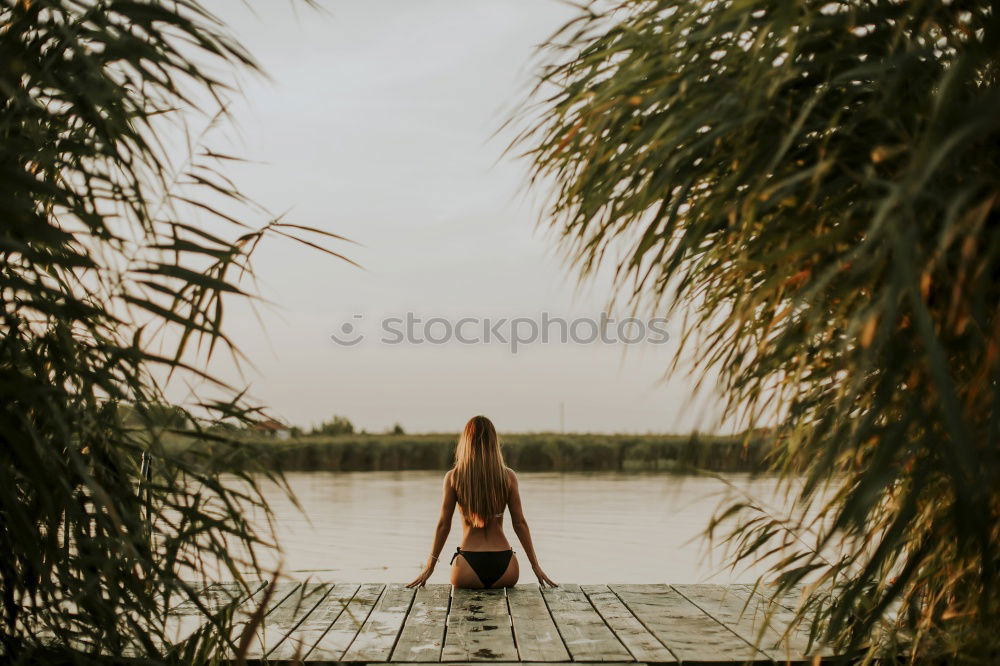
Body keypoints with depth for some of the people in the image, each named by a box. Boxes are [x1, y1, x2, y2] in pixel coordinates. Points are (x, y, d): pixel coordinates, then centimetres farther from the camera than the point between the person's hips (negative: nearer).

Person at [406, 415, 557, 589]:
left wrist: (429, 566, 9)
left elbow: (443, 524, 0)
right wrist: (535, 565, 10)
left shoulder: (453, 477, -2)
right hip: (503, 565, 1)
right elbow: (519, 523, 2)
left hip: (469, 567, -1)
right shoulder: (508, 476, 0)